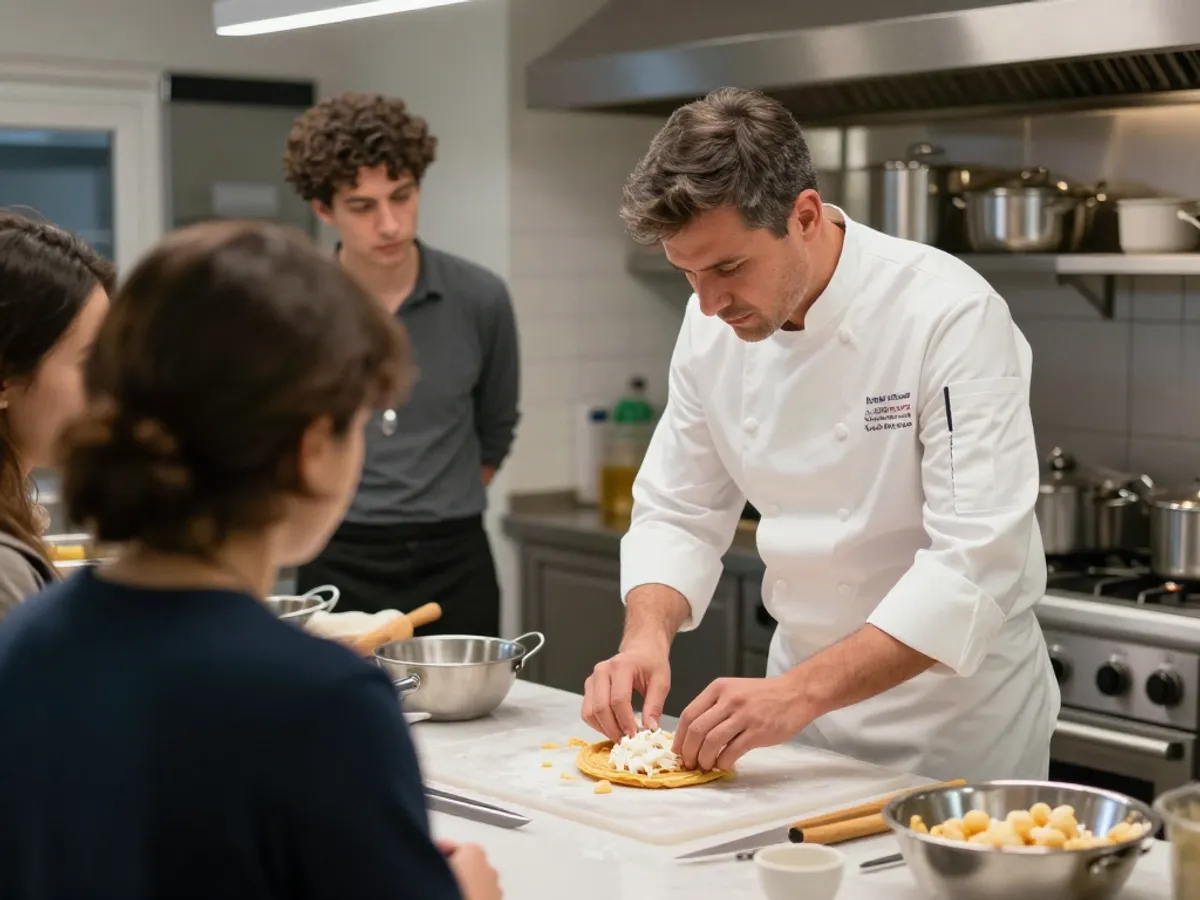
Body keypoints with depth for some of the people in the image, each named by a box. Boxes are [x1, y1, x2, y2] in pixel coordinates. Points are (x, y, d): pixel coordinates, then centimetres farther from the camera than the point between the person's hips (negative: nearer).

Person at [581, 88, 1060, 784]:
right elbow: (680, 512, 3)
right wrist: (647, 637, -16)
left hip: (958, 704, -5)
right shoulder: (713, 325, -6)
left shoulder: (952, 316, -25)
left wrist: (802, 694, -36)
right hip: (804, 682, 6)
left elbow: (976, 562, -30)